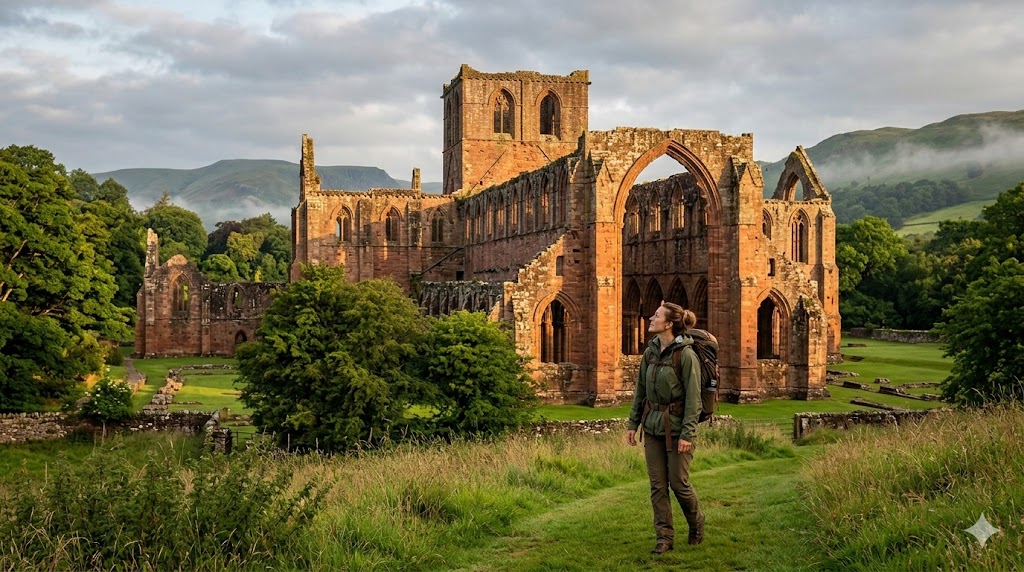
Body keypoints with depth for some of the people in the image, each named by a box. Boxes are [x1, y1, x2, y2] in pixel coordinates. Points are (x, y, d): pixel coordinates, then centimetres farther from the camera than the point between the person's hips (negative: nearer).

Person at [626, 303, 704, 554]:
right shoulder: (650, 351, 5)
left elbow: (693, 398, -15)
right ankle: (664, 537, 17)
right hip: (652, 427, 6)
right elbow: (640, 391, 12)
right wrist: (633, 424, 11)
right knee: (657, 484, 7)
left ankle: (696, 523, 30)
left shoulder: (686, 354, -15)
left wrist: (687, 434, -18)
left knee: (678, 482, 3)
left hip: (676, 427, -6)